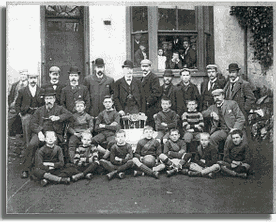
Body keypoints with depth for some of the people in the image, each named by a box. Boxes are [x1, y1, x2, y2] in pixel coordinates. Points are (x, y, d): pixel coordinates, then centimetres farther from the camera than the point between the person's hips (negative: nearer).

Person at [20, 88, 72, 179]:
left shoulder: (59, 109, 17)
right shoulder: (39, 110, 22)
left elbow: (69, 114, 0)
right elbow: (32, 123, 11)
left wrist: (58, 118, -16)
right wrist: (39, 132, -8)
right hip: (40, 132, 2)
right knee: (32, 145, -27)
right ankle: (25, 169, -18)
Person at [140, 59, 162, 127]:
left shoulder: (154, 77, -10)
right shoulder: (143, 78, 19)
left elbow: (157, 93, -16)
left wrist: (148, 102, -17)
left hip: (151, 108, -8)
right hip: (143, 107, 8)